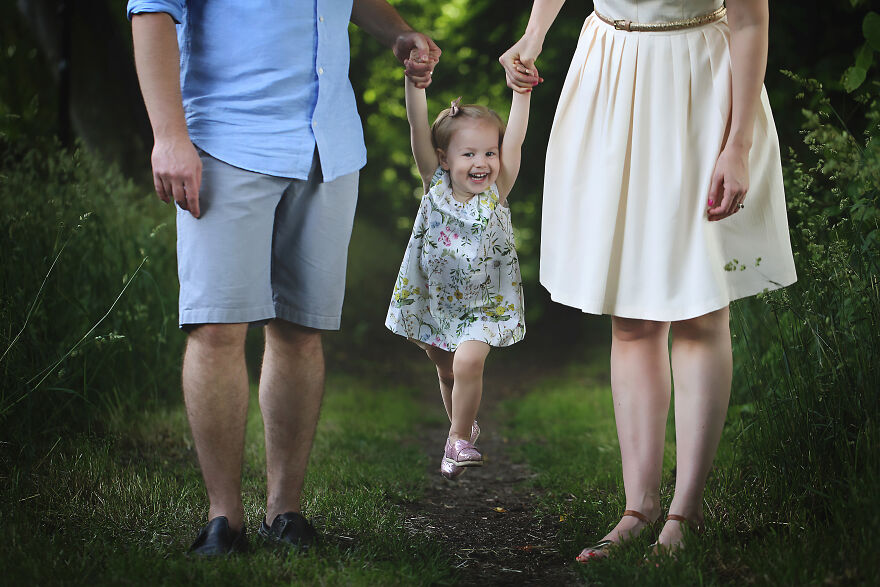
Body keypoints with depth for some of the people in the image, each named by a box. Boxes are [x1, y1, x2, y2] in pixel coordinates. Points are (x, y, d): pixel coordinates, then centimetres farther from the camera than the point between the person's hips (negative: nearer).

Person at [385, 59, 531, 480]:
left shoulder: (496, 193, -11)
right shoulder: (435, 185, -10)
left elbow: (514, 140, -21)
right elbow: (419, 128, -20)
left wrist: (522, 92, -30)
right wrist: (415, 79, -31)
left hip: (482, 304, -2)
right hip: (434, 298, 2)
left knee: (467, 363, -21)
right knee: (446, 370, 15)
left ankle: (459, 438, -3)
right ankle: (463, 426, 40)